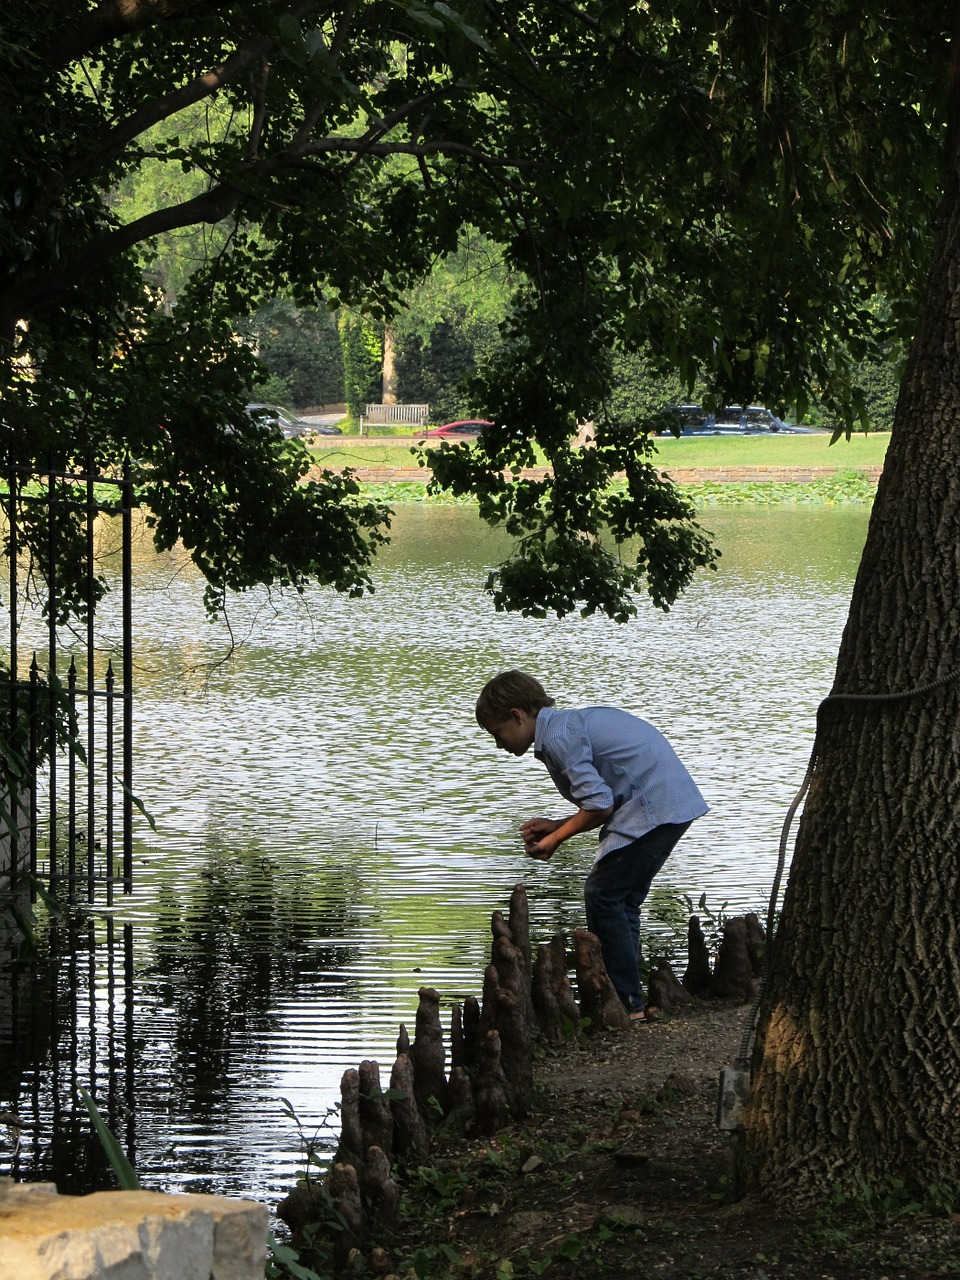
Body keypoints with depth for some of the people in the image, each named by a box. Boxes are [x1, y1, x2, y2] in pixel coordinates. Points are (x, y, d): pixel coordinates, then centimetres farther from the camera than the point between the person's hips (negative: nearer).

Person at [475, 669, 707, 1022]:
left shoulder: (559, 736, -12)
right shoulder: (571, 724, 19)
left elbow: (599, 805, -17)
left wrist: (555, 838, -2)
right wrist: (556, 826, 15)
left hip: (655, 806, -10)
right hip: (677, 803, 10)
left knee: (603, 894, -5)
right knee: (621, 900, 14)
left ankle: (627, 1003, -3)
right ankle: (624, 1000, 16)